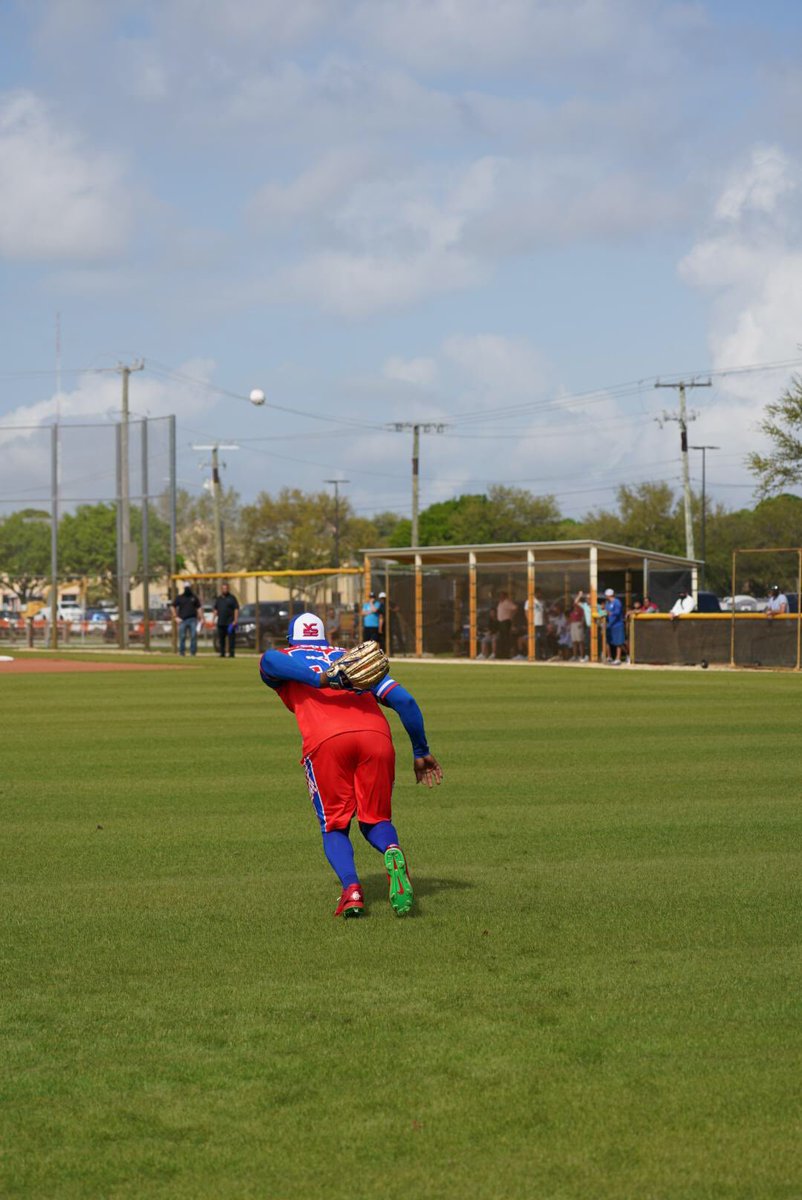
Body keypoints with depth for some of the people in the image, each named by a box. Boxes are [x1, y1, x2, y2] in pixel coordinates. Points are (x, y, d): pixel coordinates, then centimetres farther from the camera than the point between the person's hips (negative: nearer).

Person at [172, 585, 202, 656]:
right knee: (182, 637, -2)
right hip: (182, 620, -1)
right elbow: (173, 607, 9)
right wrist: (176, 617, -1)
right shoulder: (179, 598, 8)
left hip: (193, 620, 1)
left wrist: (201, 618, 3)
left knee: (194, 636, -6)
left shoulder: (194, 597, 13)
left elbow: (199, 608, 13)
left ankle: (193, 652, -1)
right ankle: (181, 653, 3)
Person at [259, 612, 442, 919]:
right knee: (375, 821, 17)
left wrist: (319, 680, -16)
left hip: (326, 740, -2)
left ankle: (351, 888, -12)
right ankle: (392, 851, -17)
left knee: (334, 827, 15)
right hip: (376, 736, 2)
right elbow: (404, 700, 21)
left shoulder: (283, 658, 27)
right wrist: (420, 752, 28)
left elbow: (271, 660, -1)